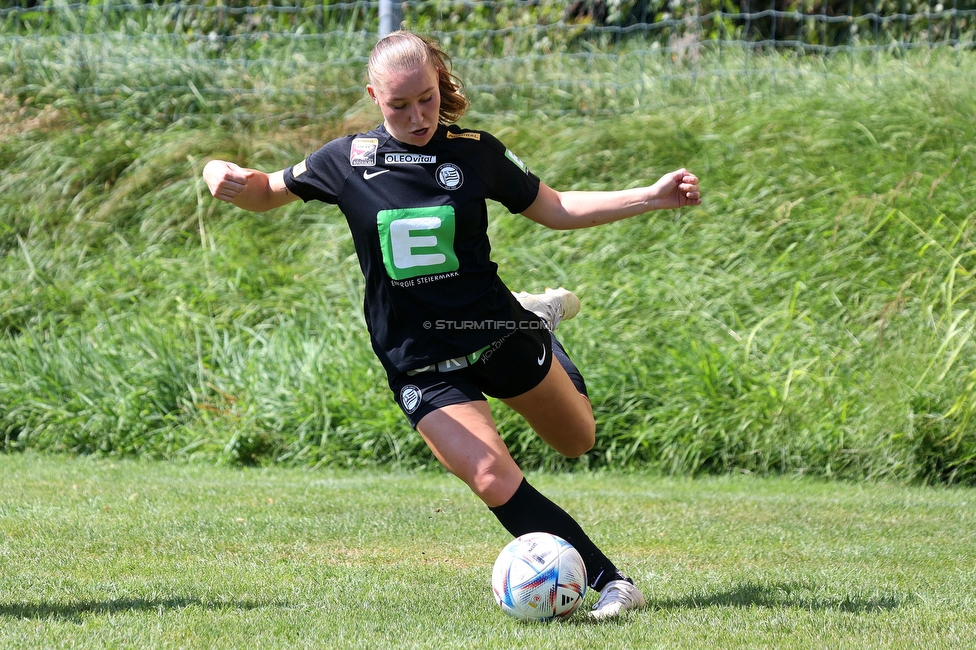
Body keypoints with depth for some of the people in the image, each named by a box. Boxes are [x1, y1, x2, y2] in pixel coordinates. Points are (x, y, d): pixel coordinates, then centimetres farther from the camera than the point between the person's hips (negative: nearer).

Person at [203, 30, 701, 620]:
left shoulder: (475, 152, -6)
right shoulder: (348, 159, -6)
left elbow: (555, 209, 4)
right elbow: (266, 194, 8)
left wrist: (652, 196, -4)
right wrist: (226, 178, -16)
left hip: (496, 332, 2)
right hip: (421, 365, -1)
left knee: (578, 440, 22)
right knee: (494, 481, -21)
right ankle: (611, 583, -13)